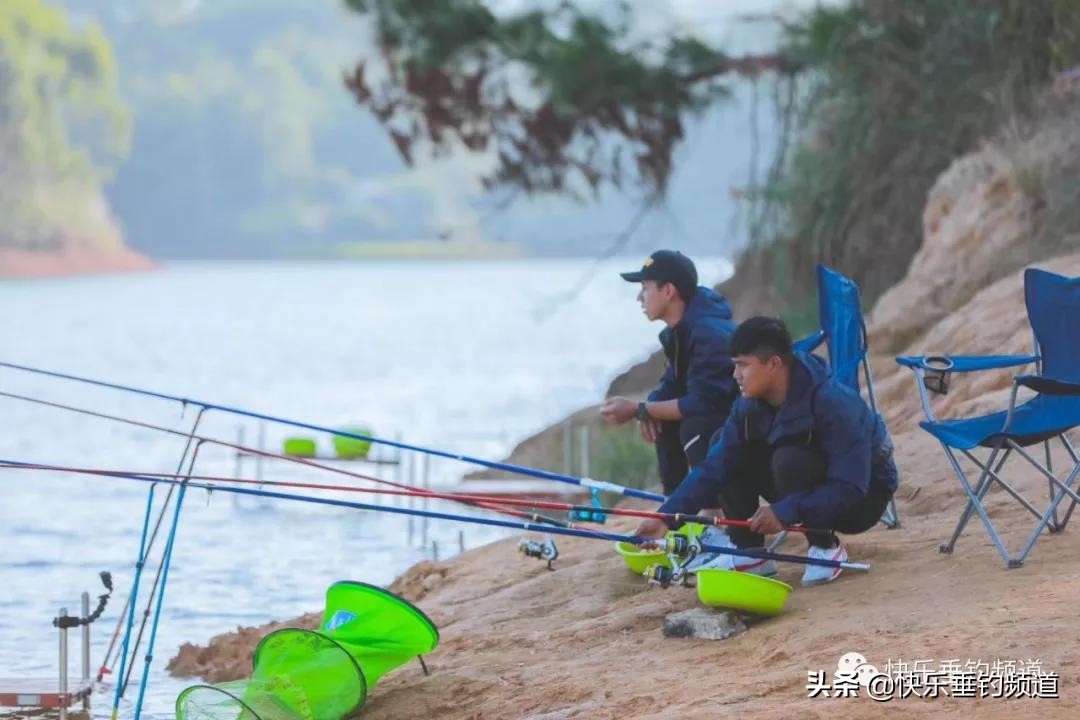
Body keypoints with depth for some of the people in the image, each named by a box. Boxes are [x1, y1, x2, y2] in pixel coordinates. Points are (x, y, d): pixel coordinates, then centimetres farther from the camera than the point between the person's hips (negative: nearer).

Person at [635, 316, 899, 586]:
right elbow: (715, 467, -10)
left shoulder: (832, 403, -31)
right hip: (815, 493, 7)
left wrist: (784, 512, -39)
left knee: (789, 460, -33)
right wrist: (666, 516, -20)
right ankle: (749, 553, -5)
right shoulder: (750, 405, -9)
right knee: (731, 456, -6)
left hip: (863, 498, -7)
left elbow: (850, 488, -34)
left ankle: (826, 548, -16)